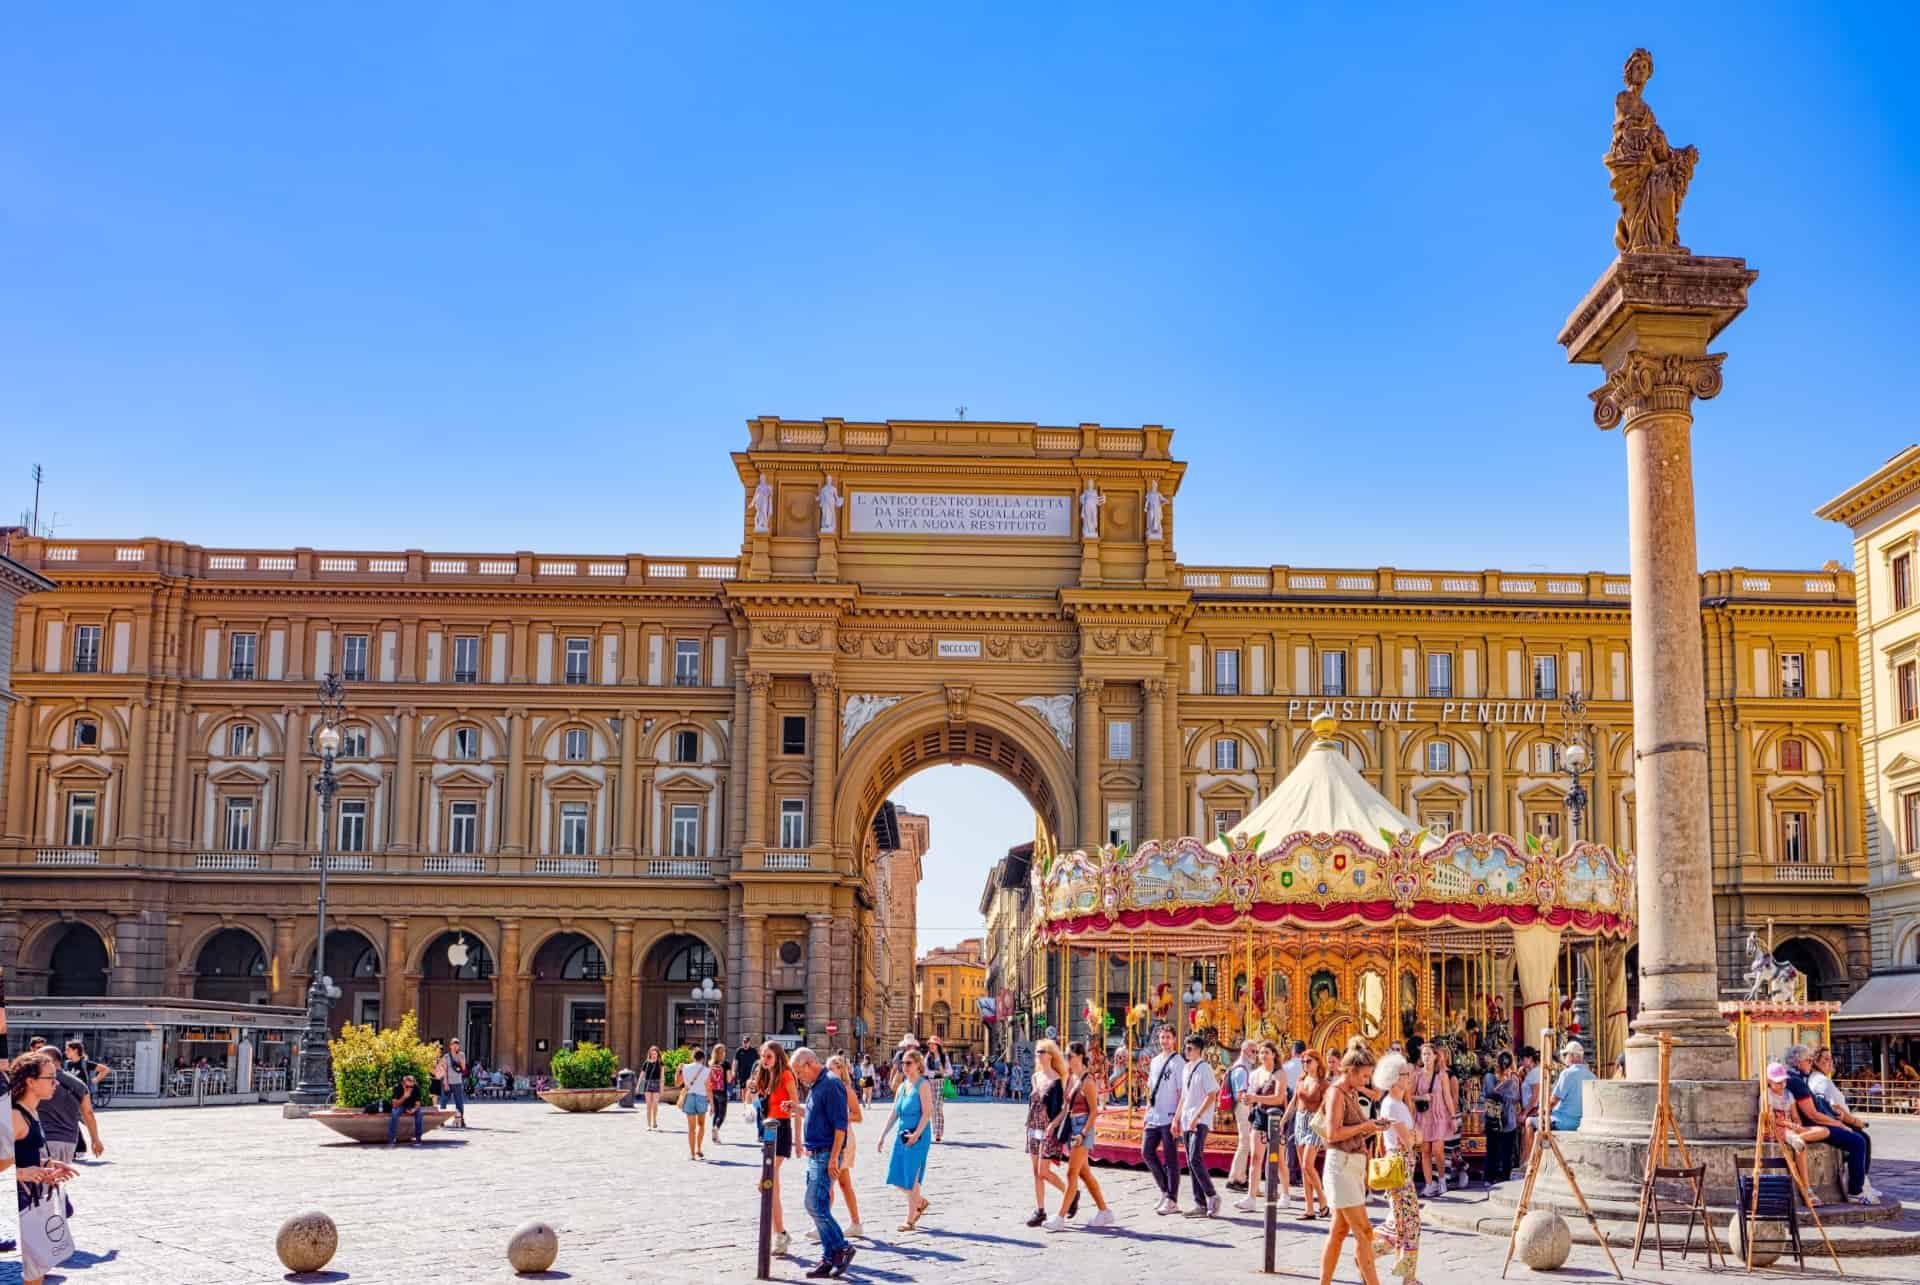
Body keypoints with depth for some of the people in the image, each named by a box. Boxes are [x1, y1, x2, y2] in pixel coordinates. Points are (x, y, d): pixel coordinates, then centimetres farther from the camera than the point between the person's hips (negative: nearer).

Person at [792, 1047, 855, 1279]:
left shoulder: (831, 1085, -14)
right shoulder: (814, 1087, 16)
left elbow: (840, 1125, -19)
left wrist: (833, 1158, -21)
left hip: (826, 1155, -10)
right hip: (815, 1156, 10)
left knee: (815, 1205, -13)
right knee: (819, 1208, 9)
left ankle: (842, 1248, -4)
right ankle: (829, 1259, 12)